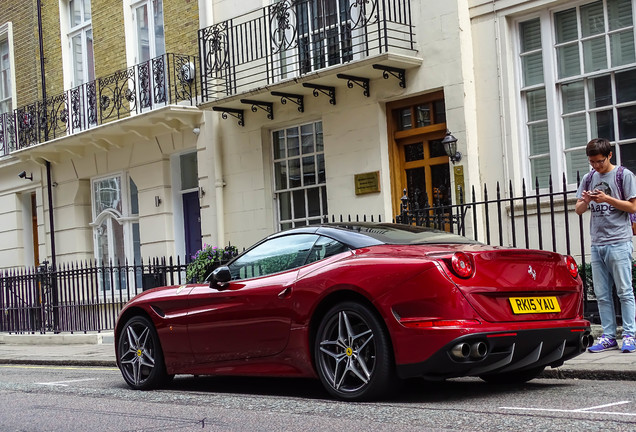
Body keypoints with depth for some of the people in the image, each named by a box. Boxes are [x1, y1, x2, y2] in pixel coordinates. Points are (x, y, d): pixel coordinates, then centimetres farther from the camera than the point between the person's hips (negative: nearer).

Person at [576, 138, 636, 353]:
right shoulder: (589, 178, 14)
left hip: (619, 242, -5)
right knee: (602, 294, 4)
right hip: (597, 244, 5)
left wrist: (607, 199, -14)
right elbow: (578, 210, 14)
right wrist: (585, 201, -8)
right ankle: (608, 337, 9)